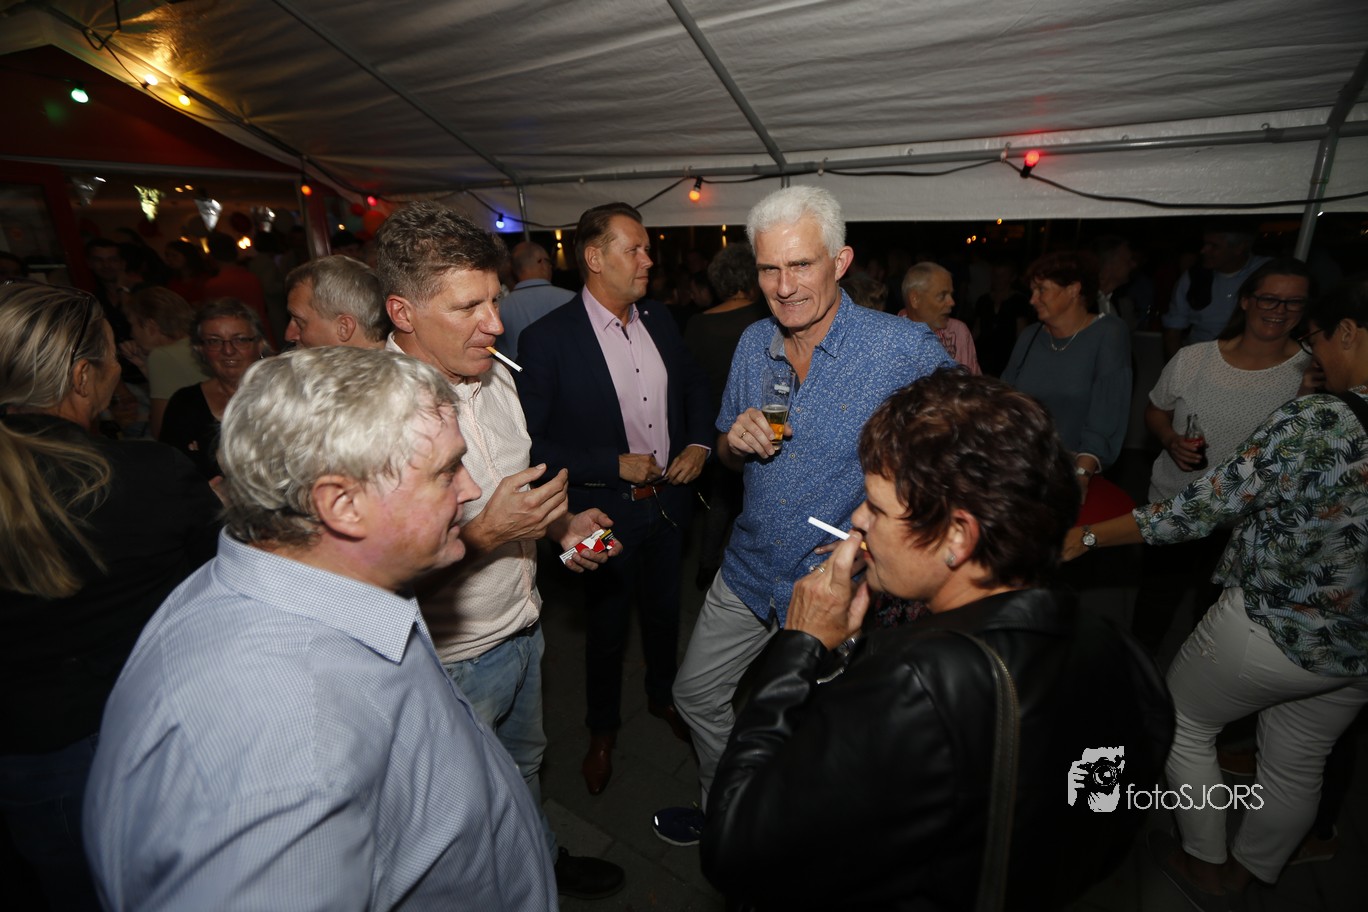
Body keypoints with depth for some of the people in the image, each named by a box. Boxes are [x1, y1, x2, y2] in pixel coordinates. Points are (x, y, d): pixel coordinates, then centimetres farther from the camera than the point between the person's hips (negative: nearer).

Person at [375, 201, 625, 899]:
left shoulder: (495, 376, -2)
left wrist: (559, 523, -4)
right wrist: (484, 534, -32)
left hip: (524, 627, 7)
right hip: (450, 662, -6)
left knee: (525, 765, 30)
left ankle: (544, 863, 57)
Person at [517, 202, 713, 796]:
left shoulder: (658, 318, 0)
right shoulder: (547, 338, -18)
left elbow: (694, 381, 13)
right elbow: (532, 445, -18)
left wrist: (699, 443, -3)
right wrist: (615, 465, -22)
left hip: (668, 500, 5)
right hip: (606, 512, -5)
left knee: (664, 609, 24)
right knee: (607, 627, 16)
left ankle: (662, 696, 52)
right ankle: (602, 730, 43)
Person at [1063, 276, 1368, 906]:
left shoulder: (1314, 420, -25)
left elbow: (1197, 510, -23)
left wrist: (1087, 537, -15)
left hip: (1271, 633, -7)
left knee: (1184, 722, 18)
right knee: (1298, 764, 23)